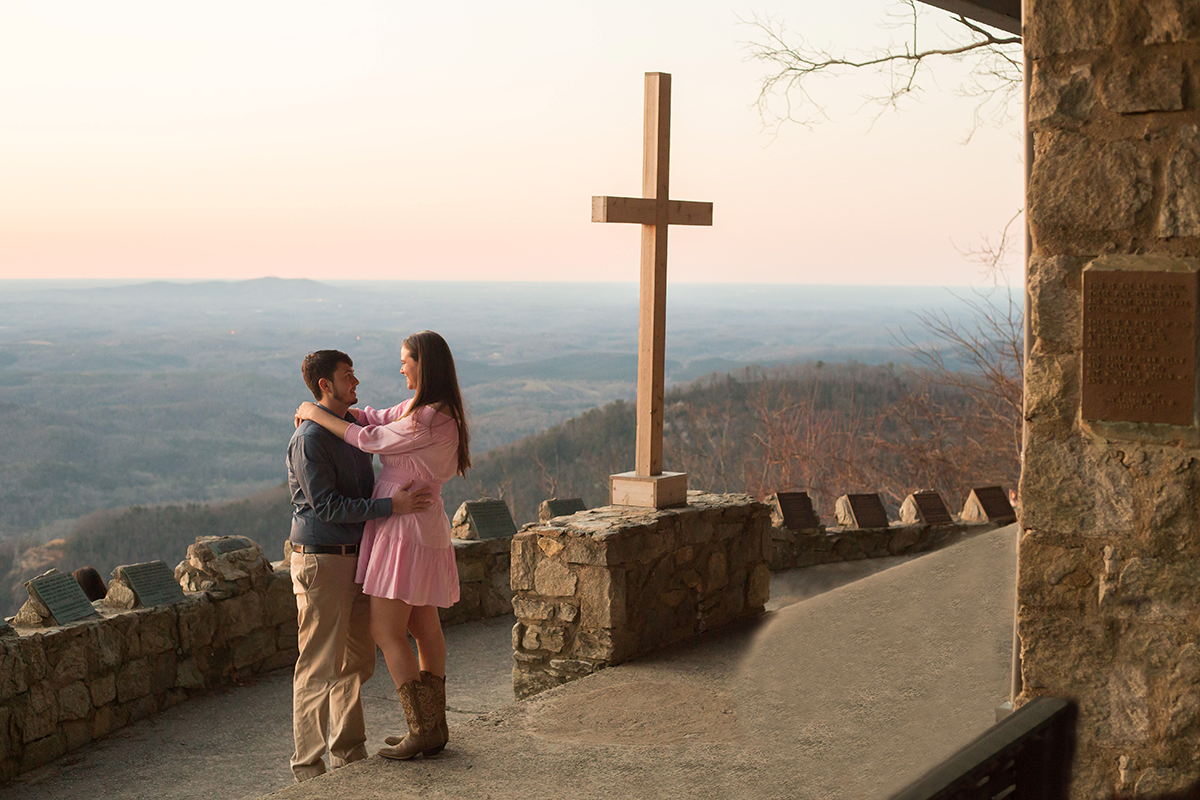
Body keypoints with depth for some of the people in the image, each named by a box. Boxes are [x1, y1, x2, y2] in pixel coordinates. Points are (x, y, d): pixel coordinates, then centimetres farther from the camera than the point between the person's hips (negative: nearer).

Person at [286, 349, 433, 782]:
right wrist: (390, 506, -22)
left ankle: (349, 753, 28)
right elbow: (327, 506, -20)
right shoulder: (309, 439, -16)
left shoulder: (355, 426, 12)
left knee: (358, 660, 15)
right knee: (320, 667, -3)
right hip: (321, 562, -9)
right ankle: (308, 766, 7)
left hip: (355, 557, 9)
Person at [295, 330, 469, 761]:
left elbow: (370, 440, -15)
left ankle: (422, 729, -1)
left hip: (407, 529, -10)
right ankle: (433, 727, 20)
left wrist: (319, 415, -3)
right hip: (424, 528, 10)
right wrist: (324, 410, 6)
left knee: (386, 631, -4)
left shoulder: (430, 421, -21)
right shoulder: (423, 408, 9)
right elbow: (378, 418, 18)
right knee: (423, 628, 13)